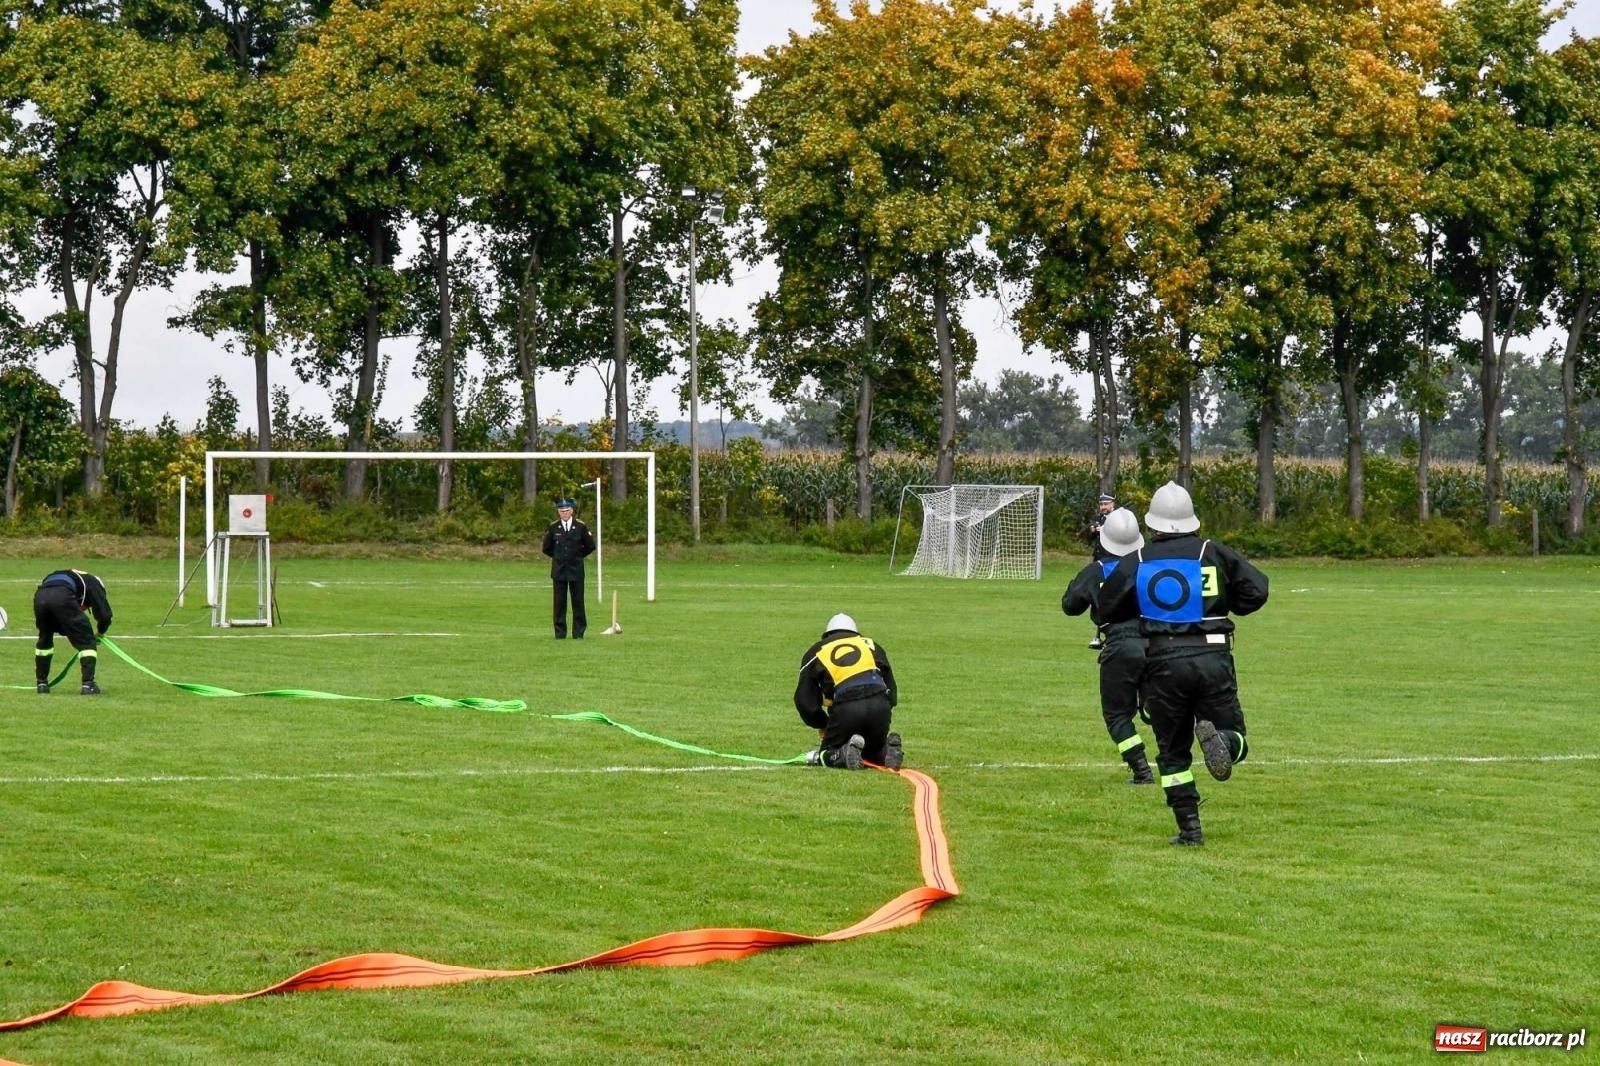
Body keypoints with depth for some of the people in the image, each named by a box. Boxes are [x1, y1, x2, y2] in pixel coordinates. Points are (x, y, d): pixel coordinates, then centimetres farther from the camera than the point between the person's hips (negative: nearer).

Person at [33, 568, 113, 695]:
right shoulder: (93, 583, 27)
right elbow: (104, 614, 15)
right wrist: (100, 632, 35)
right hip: (62, 598, -6)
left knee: (45, 638, 30)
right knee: (86, 641, 8)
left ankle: (42, 684, 31)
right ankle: (88, 684, 1)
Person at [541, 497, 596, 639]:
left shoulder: (580, 527, 0)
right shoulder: (553, 528, 2)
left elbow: (590, 546, 9)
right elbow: (546, 548, 13)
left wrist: (578, 556, 8)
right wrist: (558, 557, 9)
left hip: (576, 569, -1)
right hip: (559, 570, 1)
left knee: (578, 601, 1)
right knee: (559, 602, 0)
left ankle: (578, 632, 6)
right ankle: (560, 632, 5)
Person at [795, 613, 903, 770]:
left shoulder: (816, 653, 21)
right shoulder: (871, 645, 27)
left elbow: (805, 701, 16)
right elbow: (891, 690, 25)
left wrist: (822, 725, 32)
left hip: (845, 708, -3)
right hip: (880, 703, 3)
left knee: (826, 755, 14)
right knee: (875, 752, 26)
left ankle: (845, 753, -21)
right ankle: (889, 749, -11)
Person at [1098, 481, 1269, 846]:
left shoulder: (1135, 563, 5)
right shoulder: (1214, 554, 3)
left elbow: (1108, 609, 11)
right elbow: (1256, 590, -1)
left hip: (1164, 664, 1)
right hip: (1212, 659, -1)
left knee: (1173, 752, 12)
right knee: (1234, 739, 9)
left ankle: (1189, 826, 2)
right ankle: (1218, 738, -28)